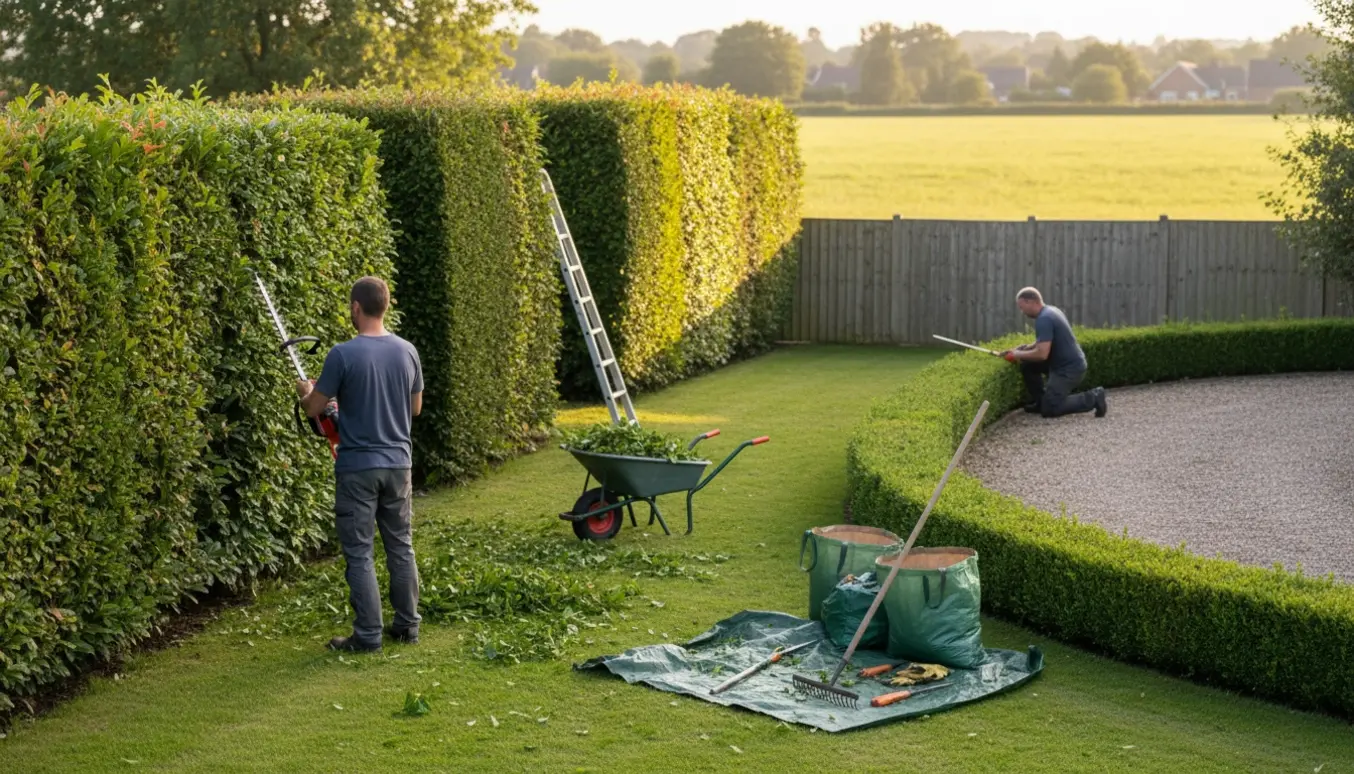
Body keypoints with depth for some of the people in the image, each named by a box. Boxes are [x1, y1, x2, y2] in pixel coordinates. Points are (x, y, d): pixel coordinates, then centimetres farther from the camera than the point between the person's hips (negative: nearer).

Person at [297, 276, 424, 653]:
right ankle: (407, 624, 21)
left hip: (358, 468, -5)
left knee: (360, 554, 1)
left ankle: (368, 635, 3)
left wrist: (306, 391, 17)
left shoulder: (342, 355, -14)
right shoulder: (407, 352, 1)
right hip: (398, 463, 5)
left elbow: (313, 408, -5)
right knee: (401, 547, 15)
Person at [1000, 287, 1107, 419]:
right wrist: (1026, 348, 9)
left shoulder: (1044, 319, -22)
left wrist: (1019, 355, -12)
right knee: (1028, 363, 13)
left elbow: (1042, 354, -27)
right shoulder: (1051, 310, 10)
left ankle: (1093, 399, -3)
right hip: (1069, 363, 10)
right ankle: (1040, 401, 18)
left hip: (1069, 369, -10)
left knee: (1050, 409, -9)